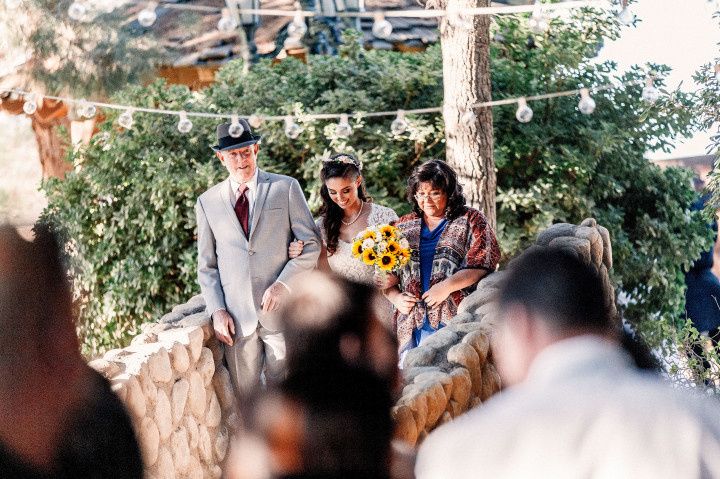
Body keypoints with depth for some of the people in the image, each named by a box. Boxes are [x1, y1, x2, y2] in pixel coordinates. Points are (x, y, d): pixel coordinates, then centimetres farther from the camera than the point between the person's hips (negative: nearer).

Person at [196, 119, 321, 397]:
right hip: (235, 317, 1)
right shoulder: (207, 203, 9)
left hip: (279, 309, -1)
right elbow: (206, 265, 12)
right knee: (244, 396, 5)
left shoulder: (286, 188, 4)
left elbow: (311, 244, 2)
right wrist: (217, 310, -2)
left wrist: (283, 283, -12)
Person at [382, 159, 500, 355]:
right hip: (413, 323, 4)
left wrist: (447, 286, -14)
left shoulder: (471, 220, 6)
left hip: (456, 318, -3)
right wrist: (396, 298, 0)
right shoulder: (403, 227, 18)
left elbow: (483, 265, -6)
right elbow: (384, 276, 19)